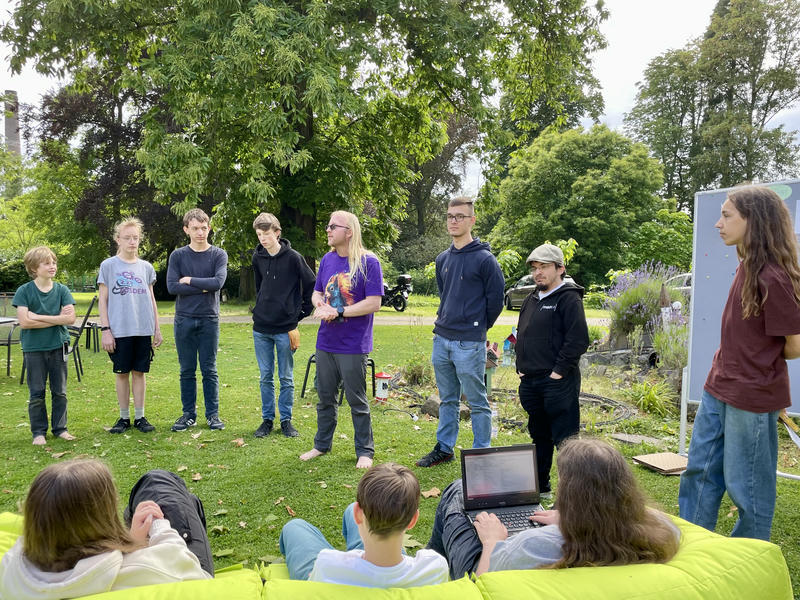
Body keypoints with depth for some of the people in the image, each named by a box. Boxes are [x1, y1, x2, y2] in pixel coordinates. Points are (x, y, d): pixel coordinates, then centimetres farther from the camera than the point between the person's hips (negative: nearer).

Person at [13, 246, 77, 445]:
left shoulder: (62, 290, 1)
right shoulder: (24, 291, -5)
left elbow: (70, 318, -10)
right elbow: (24, 322, -15)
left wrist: (38, 317, -15)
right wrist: (57, 319, -13)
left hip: (58, 347, 2)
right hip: (34, 348, -2)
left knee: (60, 392, 9)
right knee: (36, 393, 6)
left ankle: (60, 428, 21)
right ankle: (39, 432, 17)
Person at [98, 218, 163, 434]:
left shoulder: (146, 267, 11)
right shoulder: (108, 266, 1)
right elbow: (102, 300, 1)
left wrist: (157, 329, 11)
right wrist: (105, 330, -6)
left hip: (143, 329, 2)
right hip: (119, 330, -2)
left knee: (139, 372, 6)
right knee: (122, 373, 4)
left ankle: (140, 417, 13)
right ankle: (124, 417, 15)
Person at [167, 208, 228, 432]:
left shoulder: (219, 255, 2)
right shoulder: (178, 256, 4)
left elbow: (218, 282, -15)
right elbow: (172, 286, -8)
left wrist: (190, 280, -8)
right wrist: (203, 288, -10)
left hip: (209, 320, -1)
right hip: (184, 320, 1)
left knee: (209, 370, 5)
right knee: (187, 371, 8)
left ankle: (213, 414, 14)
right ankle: (189, 414, 18)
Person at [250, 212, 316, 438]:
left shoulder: (293, 257, -10)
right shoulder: (257, 258, 5)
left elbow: (312, 286, -3)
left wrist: (302, 313, -1)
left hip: (285, 329, -4)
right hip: (261, 329, 4)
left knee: (286, 378, 7)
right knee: (265, 377, 10)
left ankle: (286, 420, 17)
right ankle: (267, 419, 21)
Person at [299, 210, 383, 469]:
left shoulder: (368, 262, -12)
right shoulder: (327, 259, 8)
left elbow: (374, 303, -17)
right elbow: (316, 293, 15)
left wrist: (338, 312, -19)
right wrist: (321, 306, -8)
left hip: (353, 345, -6)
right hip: (326, 342, 6)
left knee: (357, 401, 5)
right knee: (325, 397, 16)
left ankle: (364, 452, 19)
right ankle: (322, 445, 32)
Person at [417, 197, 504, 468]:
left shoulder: (484, 259, -9)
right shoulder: (443, 259, 12)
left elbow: (496, 299, -6)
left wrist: (478, 327, 2)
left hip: (469, 344, -7)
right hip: (441, 339, 7)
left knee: (477, 402, 3)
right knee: (447, 400, 17)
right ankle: (444, 448, 28)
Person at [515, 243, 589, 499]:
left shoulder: (569, 298, -9)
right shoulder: (531, 300, 16)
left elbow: (579, 340, -16)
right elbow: (522, 336, 24)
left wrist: (559, 370, -16)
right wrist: (521, 367, 13)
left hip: (558, 382, -8)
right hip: (530, 382, 8)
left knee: (565, 438, -2)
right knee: (539, 435, 18)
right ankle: (540, 487, 30)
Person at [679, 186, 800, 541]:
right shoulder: (747, 268, 6)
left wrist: (762, 361, 3)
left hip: (752, 398, -9)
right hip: (719, 391, 9)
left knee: (746, 486, 7)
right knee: (700, 471, 17)